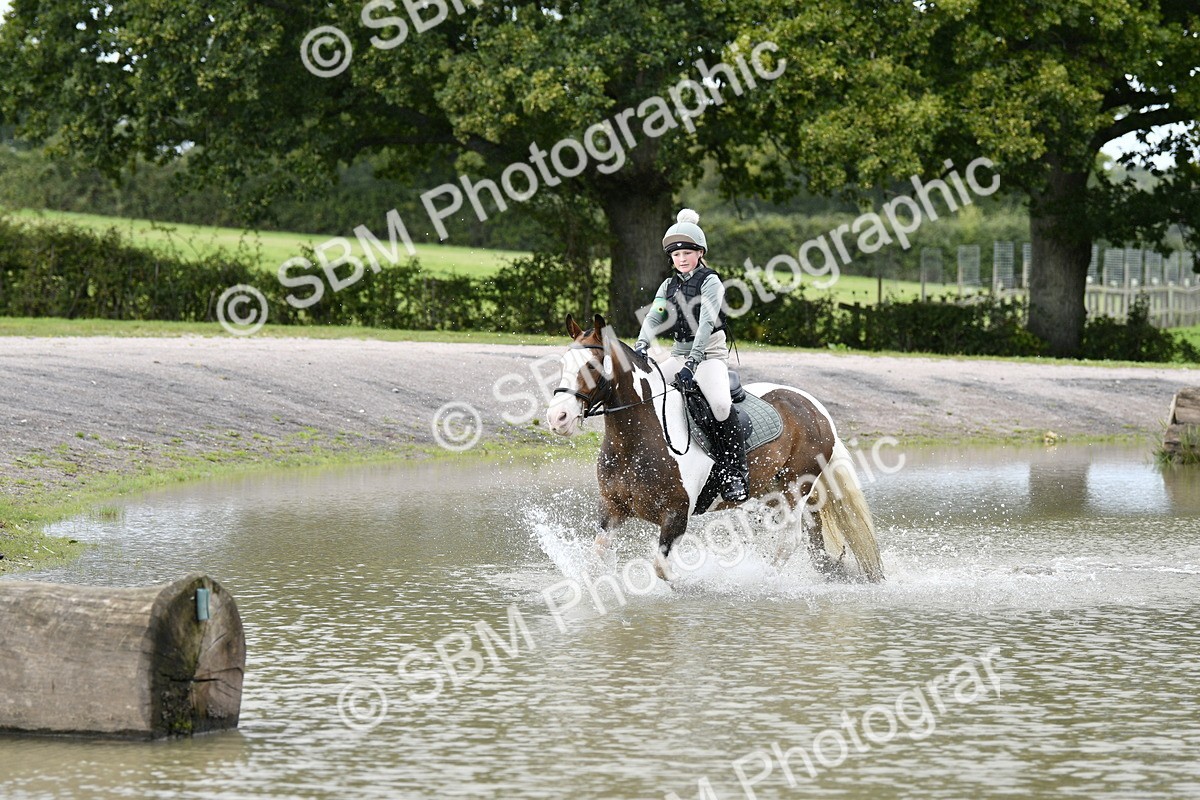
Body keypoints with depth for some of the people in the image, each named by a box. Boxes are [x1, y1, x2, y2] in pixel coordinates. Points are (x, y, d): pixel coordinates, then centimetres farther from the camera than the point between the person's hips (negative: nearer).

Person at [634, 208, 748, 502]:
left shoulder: (711, 282, -7)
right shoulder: (669, 286, 12)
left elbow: (706, 325, -18)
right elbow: (653, 318, -2)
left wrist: (692, 364, -29)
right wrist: (641, 347, -24)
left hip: (710, 354, -6)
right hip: (679, 355, 6)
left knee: (720, 403, -32)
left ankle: (734, 474, -24)